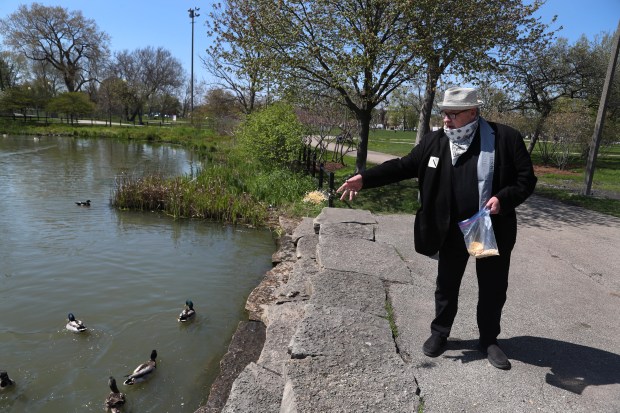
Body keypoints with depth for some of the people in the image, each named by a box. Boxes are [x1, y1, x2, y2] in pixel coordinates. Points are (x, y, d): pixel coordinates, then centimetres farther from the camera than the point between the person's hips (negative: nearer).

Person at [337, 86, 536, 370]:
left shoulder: (506, 138, -10)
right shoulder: (434, 141, -4)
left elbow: (526, 179, -6)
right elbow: (403, 166, -3)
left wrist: (503, 198, -24)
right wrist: (364, 178, -12)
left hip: (494, 230, -1)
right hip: (452, 231, 1)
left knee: (493, 288, 13)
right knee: (446, 285, 15)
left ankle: (489, 340, 36)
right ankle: (439, 334, 36)